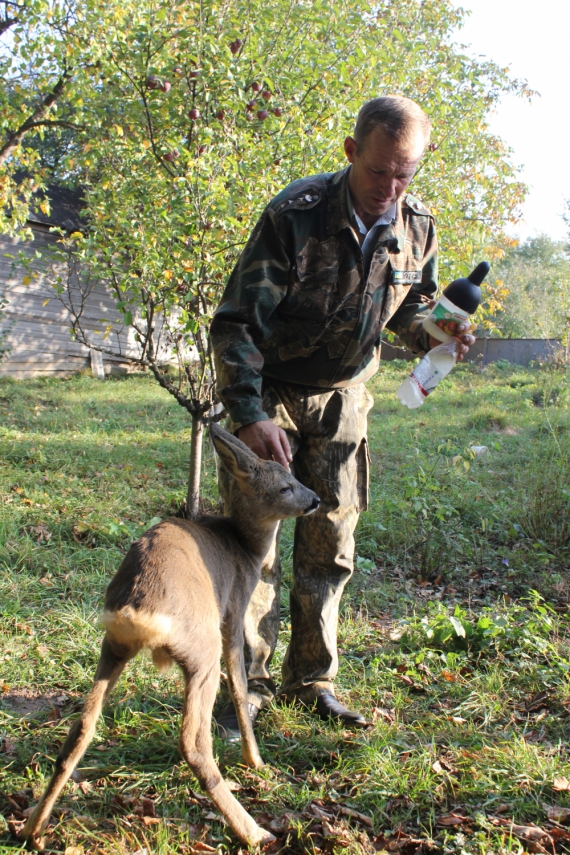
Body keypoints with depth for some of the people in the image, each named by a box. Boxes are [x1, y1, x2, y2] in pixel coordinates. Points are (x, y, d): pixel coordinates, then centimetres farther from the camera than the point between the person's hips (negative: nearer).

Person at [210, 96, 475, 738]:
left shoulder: (417, 229, -8)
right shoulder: (294, 215, -24)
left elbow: (411, 311, 9)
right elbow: (237, 320, -23)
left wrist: (437, 336, -15)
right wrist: (249, 413, -33)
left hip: (342, 397, 4)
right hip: (270, 394, -4)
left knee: (329, 545, 7)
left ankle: (311, 681, 21)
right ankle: (249, 686, 10)